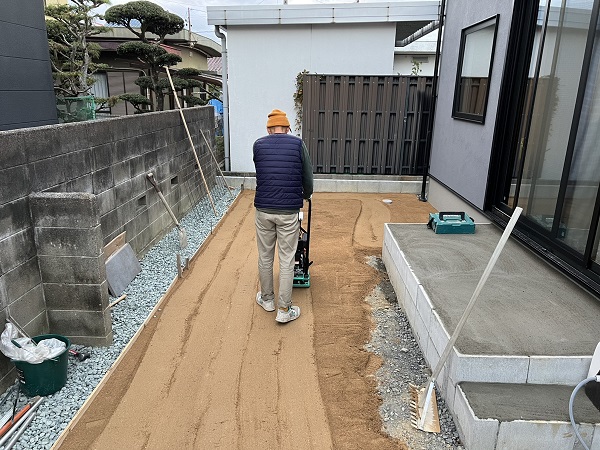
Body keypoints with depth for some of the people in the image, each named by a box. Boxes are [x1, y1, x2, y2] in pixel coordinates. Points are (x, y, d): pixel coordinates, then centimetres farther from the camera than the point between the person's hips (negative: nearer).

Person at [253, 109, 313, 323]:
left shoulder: (258, 145, 5)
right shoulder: (297, 144, 0)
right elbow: (308, 176, 6)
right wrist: (306, 195, 27)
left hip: (263, 210, 2)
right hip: (289, 211, -2)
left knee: (265, 257, 16)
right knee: (286, 260, 5)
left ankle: (267, 299, 34)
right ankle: (284, 309, 12)